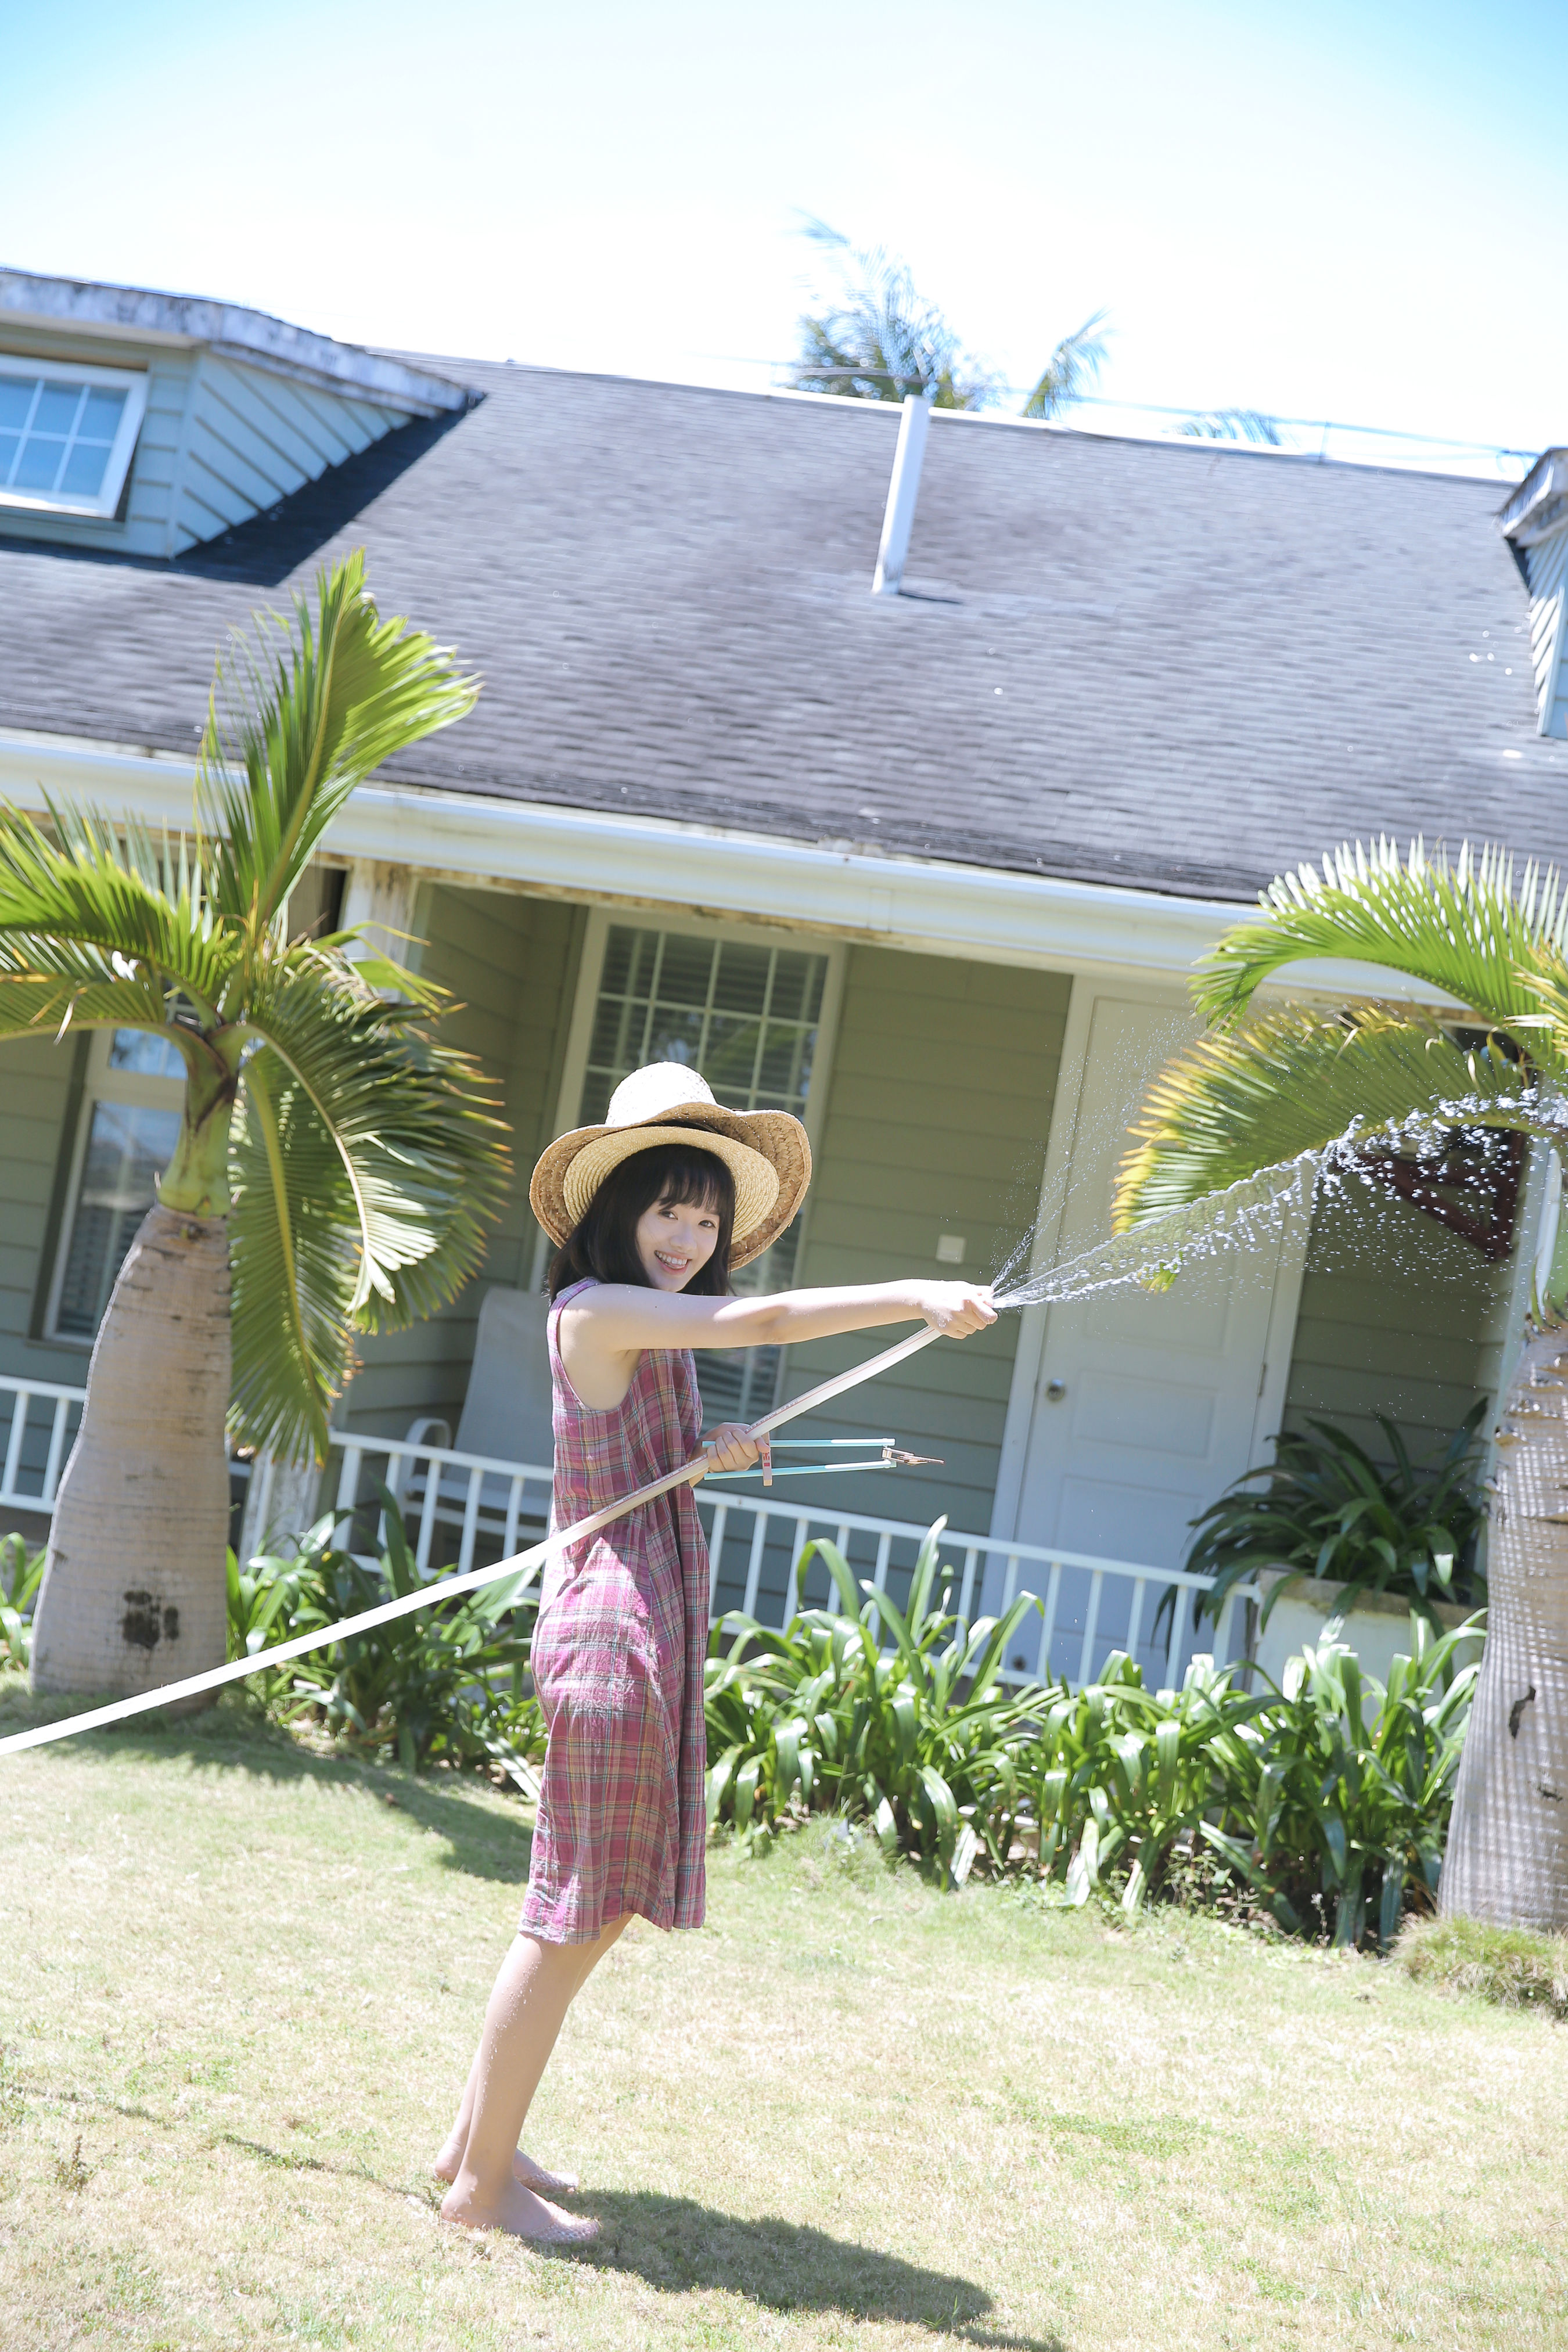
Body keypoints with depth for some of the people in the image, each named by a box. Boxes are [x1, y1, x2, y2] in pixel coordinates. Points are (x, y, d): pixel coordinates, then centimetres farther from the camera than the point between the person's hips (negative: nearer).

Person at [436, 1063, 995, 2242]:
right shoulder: (594, 1309, -12)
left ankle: (479, 2141, 26)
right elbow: (760, 1321, -23)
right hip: (613, 1626, -10)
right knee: (576, 1916, -4)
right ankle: (484, 2181, 7)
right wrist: (916, 1295, -24)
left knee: (595, 1912, 15)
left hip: (655, 1631, 10)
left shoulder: (650, 1334, 18)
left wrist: (708, 1453, 8)